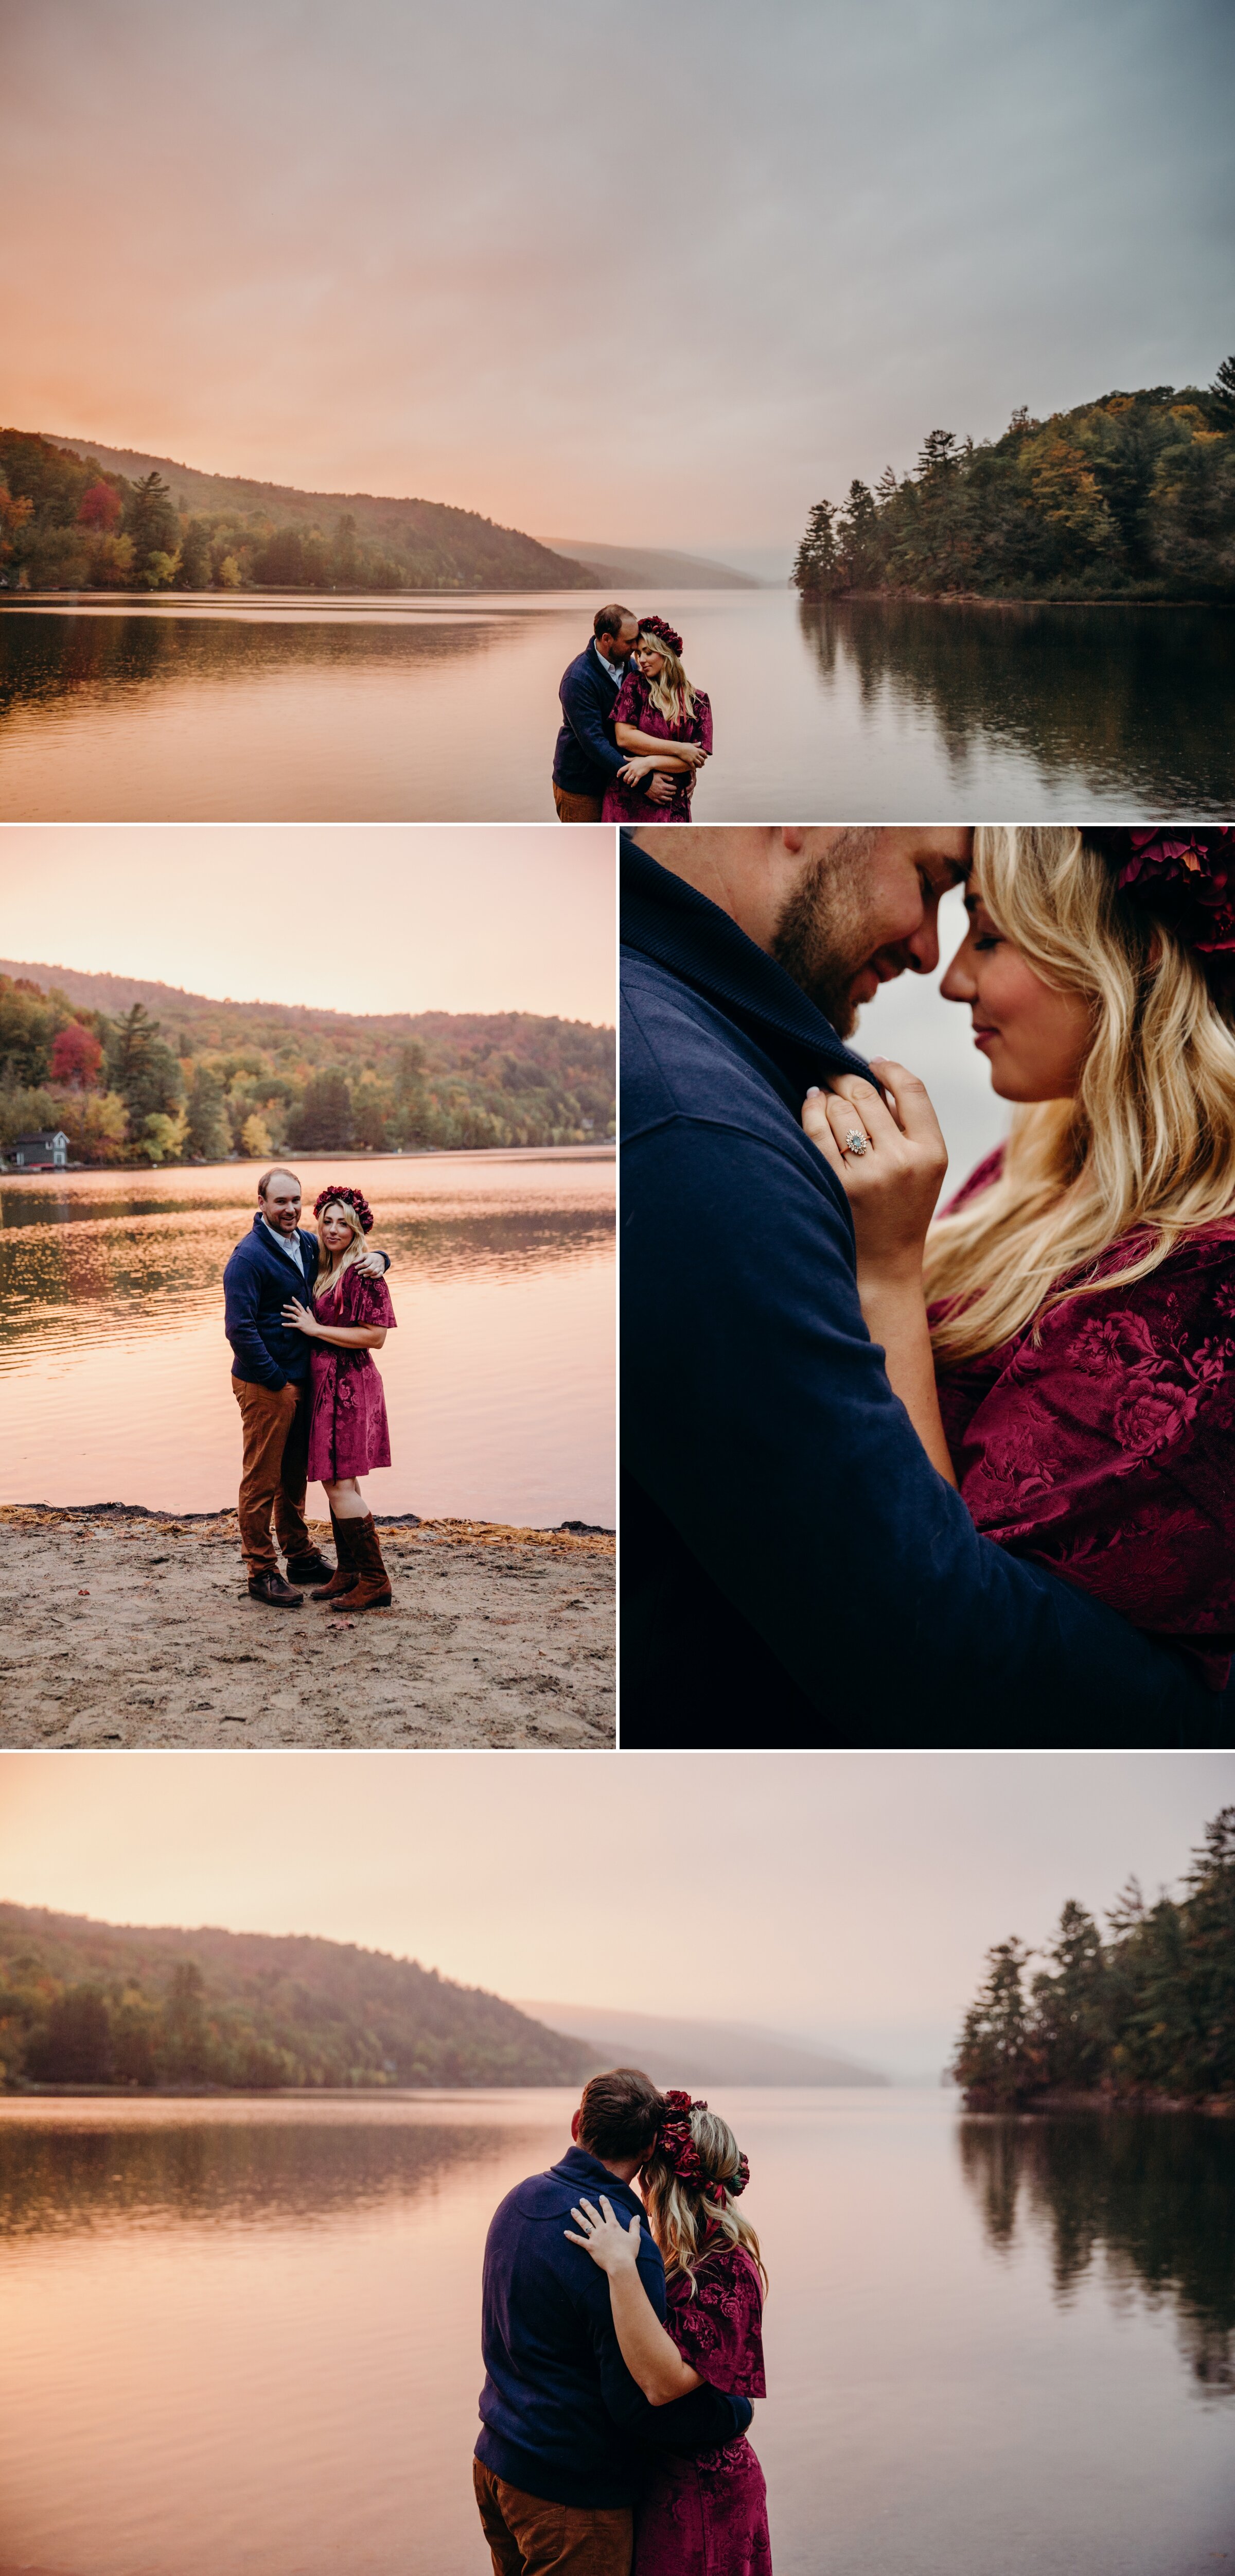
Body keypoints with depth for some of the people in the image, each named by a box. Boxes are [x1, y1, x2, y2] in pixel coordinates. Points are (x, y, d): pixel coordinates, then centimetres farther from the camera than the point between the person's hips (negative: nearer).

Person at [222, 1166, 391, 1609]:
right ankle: (262, 1572, 5)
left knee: (295, 1474, 19)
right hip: (265, 1385, -8)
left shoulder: (308, 1244, 8)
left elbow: (348, 1254, 22)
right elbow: (240, 1328, -20)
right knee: (262, 1479, -1)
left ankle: (300, 1557, 30)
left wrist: (376, 1258, -3)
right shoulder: (248, 1257, -16)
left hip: (302, 1380, 8)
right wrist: (275, 1380, -17)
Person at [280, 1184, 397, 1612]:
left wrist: (315, 1329, -15)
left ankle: (375, 1581, -6)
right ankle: (349, 1572, 22)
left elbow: (375, 1336, -19)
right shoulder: (326, 1268, 12)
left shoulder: (363, 1272, -14)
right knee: (336, 1482, 13)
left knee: (340, 1484, -10)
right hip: (327, 1383, 9)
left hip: (348, 1384, -9)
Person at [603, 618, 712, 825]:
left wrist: (650, 762, -17)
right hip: (627, 800, -1)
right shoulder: (635, 684, 0)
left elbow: (698, 758, -5)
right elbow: (624, 737, -10)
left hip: (671, 805, 1)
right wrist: (678, 749, -14)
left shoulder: (697, 701, 1)